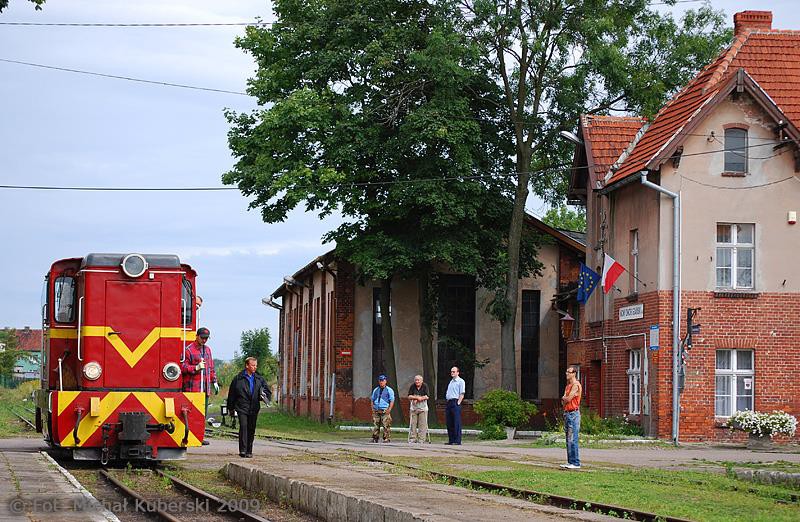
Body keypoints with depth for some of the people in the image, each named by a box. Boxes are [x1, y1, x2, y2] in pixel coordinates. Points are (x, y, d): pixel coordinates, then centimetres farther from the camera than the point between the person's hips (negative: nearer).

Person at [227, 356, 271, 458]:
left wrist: (265, 396, -7)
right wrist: (231, 407, 8)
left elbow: (268, 390, 16)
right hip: (242, 408, -3)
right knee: (243, 426, -16)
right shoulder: (238, 378, 0)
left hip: (254, 408, 3)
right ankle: (242, 450, -16)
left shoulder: (259, 379, 10)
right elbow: (232, 394, 6)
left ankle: (249, 451, 15)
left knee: (251, 430, 6)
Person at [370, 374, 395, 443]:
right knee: (375, 426, 2)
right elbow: (372, 400, 22)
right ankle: (375, 438, 6)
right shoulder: (375, 390, 18)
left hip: (385, 411, -4)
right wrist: (372, 408, 8)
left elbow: (392, 401, 1)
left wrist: (389, 409, -10)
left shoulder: (389, 390, 5)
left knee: (386, 426, -9)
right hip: (376, 411, 4)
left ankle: (387, 438, -5)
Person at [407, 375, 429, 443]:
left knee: (422, 424, -4)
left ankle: (421, 440, -1)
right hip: (414, 408, 2)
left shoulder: (425, 386, -1)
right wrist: (418, 397, -14)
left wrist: (416, 398, -13)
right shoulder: (412, 386, 5)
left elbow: (426, 397, -9)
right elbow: (409, 397, 0)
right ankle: (412, 439, 5)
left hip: (423, 408, -2)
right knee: (412, 424, 0)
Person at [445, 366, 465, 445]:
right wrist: (448, 402, 14)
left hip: (455, 403, -8)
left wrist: (458, 403, -16)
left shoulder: (460, 381, -1)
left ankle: (457, 441, -11)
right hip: (449, 403, 8)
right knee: (449, 423, 7)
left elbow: (462, 394, -9)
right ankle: (451, 440, 11)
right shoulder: (451, 382, 23)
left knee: (456, 423, -10)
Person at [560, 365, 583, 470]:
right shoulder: (568, 385, 19)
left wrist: (564, 398, 6)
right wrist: (565, 399, -4)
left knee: (572, 439, -11)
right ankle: (570, 462, 13)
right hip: (567, 413, 10)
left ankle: (576, 463, -10)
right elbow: (563, 401, 18)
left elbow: (568, 399, -15)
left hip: (573, 414, -10)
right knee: (568, 440, 10)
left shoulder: (576, 385, -10)